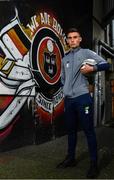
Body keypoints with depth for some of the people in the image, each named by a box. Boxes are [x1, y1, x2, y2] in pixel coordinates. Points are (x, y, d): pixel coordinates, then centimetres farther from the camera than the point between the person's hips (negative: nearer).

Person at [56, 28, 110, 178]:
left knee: (89, 131, -3)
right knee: (71, 130, 15)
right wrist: (67, 88, 10)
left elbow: (106, 65, -5)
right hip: (68, 99, 6)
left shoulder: (86, 53, 2)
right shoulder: (64, 59, 19)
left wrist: (92, 68, -21)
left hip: (83, 97, -6)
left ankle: (94, 164, 6)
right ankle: (70, 158, 29)